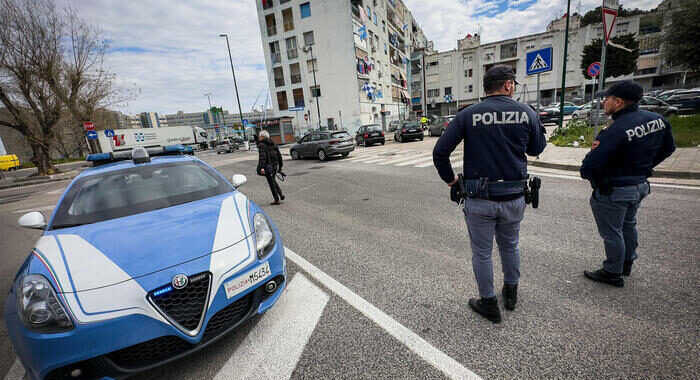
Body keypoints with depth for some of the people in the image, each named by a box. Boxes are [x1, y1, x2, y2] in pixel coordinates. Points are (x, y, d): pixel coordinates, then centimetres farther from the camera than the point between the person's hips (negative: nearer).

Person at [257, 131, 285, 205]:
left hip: (268, 166, -7)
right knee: (273, 180, 25)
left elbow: (262, 156, -23)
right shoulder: (273, 143, 11)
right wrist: (280, 166, 19)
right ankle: (281, 194, 15)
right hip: (275, 165, 7)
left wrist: (262, 167, -29)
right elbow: (279, 155, 12)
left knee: (271, 182, 3)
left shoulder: (261, 145, -9)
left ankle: (277, 200, 9)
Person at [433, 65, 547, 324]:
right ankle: (511, 294, 45)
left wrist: (449, 178, 3)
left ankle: (489, 305, 29)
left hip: (479, 199, -3)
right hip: (514, 198, 3)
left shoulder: (468, 115, -8)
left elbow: (440, 151, -13)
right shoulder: (527, 113, -2)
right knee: (510, 246, 26)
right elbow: (536, 149, 13)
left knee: (482, 253, 13)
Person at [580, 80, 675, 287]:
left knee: (612, 233, 7)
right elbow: (668, 148, 13)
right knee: (628, 225, 26)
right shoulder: (658, 119, -2)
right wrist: (644, 167, 21)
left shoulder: (616, 130, -29)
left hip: (613, 192, -9)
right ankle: (627, 263, 44)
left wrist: (585, 173, -7)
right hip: (640, 185, 9)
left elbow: (590, 165, -29)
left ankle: (613, 273, 23)